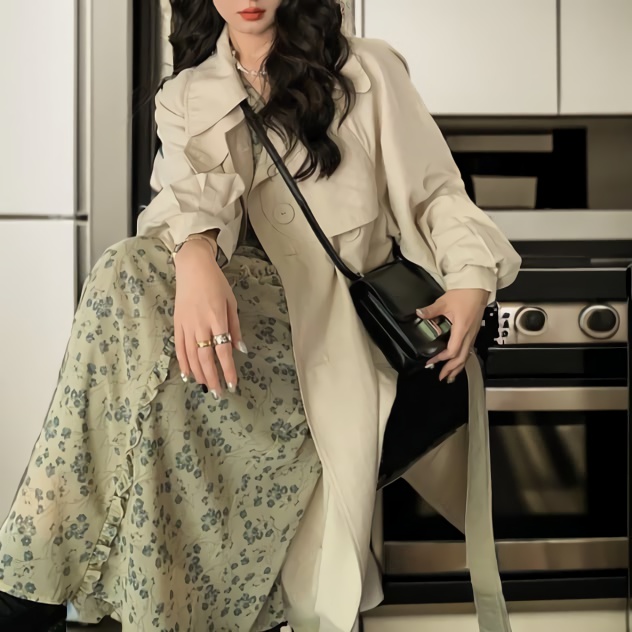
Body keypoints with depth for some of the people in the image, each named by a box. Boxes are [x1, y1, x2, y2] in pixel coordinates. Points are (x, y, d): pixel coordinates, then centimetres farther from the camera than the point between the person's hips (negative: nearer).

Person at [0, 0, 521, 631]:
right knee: (133, 274, -32)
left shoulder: (366, 71, 10)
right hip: (243, 308, 2)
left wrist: (472, 277, -11)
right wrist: (195, 254, -31)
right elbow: (191, 190, -8)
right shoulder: (186, 98, 14)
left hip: (332, 324, -2)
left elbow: (435, 192, 9)